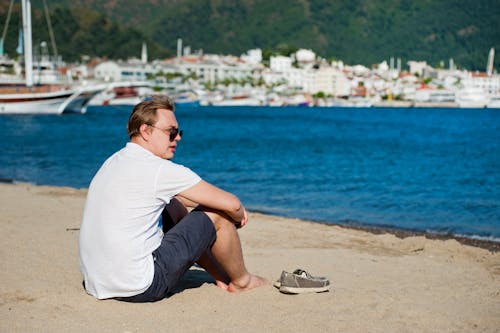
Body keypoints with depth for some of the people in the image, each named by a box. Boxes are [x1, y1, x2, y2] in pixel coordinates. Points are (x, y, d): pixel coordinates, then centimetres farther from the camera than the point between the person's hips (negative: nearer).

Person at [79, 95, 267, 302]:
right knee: (215, 214, 2)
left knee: (175, 208, 24)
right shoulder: (160, 170, -14)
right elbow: (231, 204, -10)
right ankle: (241, 281, 24)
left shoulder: (114, 162, 12)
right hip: (140, 289, -9)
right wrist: (237, 218, 14)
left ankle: (221, 276, 34)